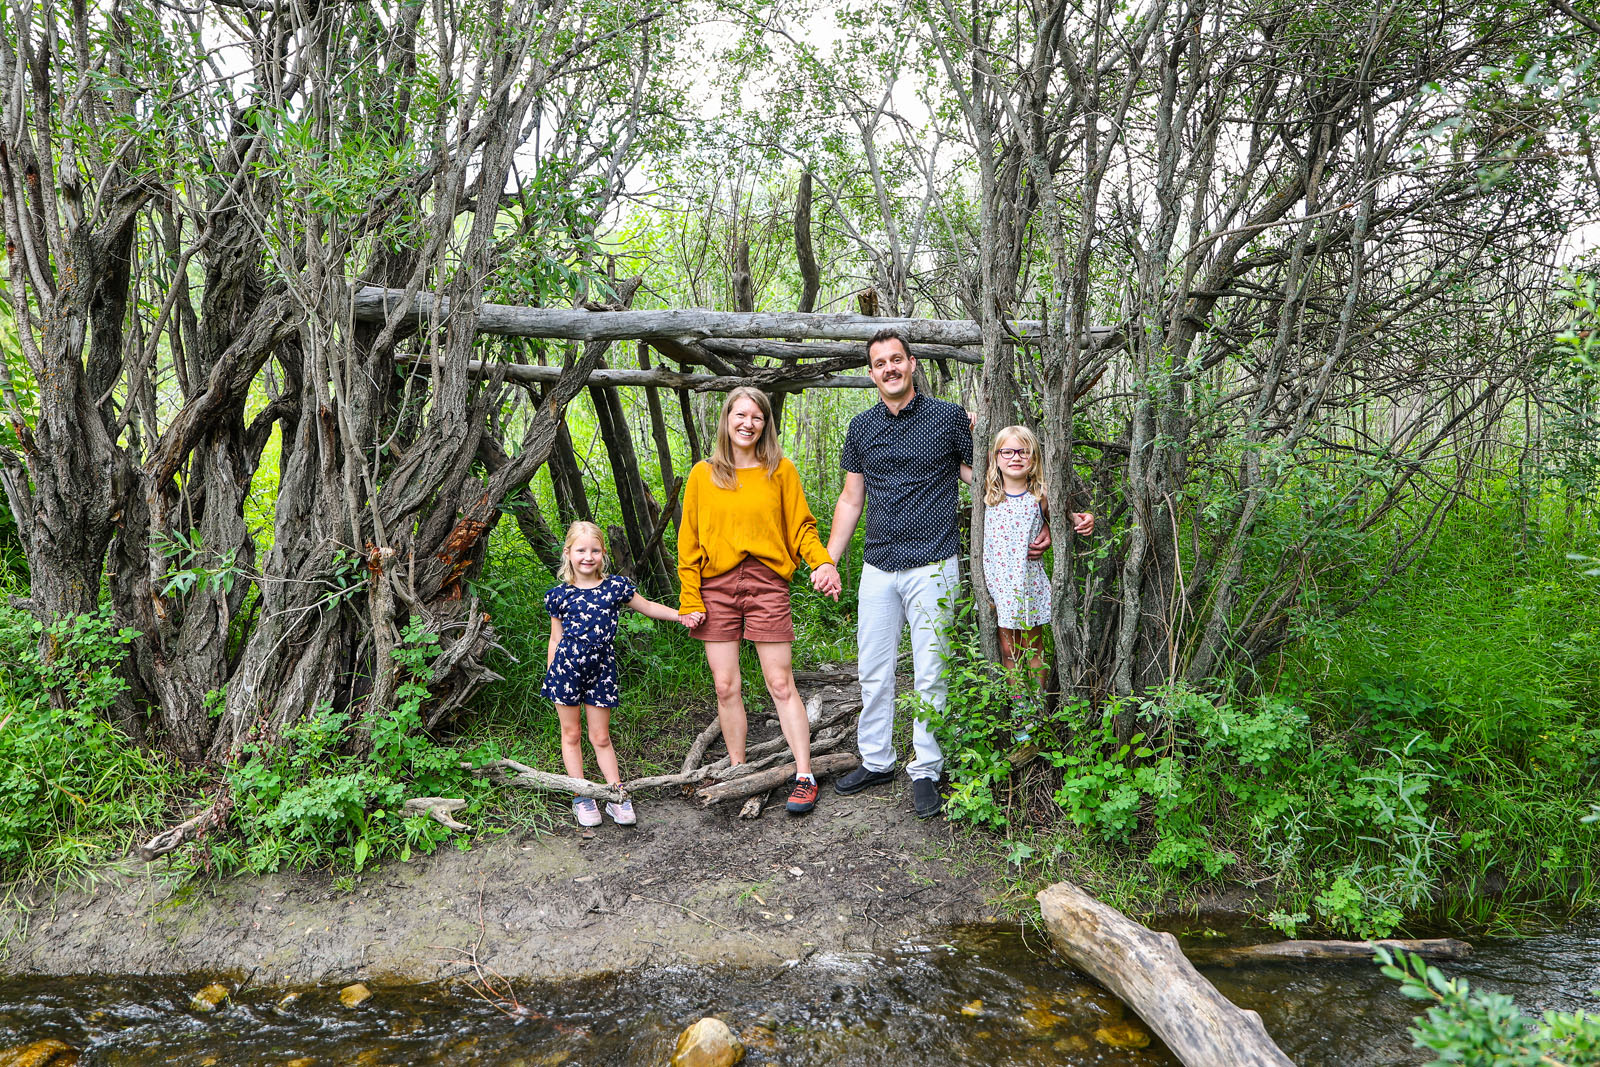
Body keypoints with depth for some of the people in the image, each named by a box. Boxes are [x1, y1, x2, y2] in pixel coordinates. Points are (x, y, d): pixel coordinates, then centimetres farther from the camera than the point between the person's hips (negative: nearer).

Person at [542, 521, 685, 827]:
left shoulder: (615, 586, 1)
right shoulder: (559, 595, -1)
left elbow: (648, 607, 13)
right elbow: (555, 639, 6)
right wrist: (550, 676, 6)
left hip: (601, 671, 0)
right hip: (566, 668, 0)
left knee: (601, 737, 6)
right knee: (571, 734, 8)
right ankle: (581, 798, 18)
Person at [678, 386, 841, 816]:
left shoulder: (780, 470, 6)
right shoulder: (703, 474, 8)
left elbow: (801, 526, 5)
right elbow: (689, 541, 7)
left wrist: (822, 561, -14)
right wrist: (690, 599, 1)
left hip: (766, 584, -2)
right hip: (716, 587, 2)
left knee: (781, 684, -2)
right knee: (726, 687, 5)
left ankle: (804, 777, 4)